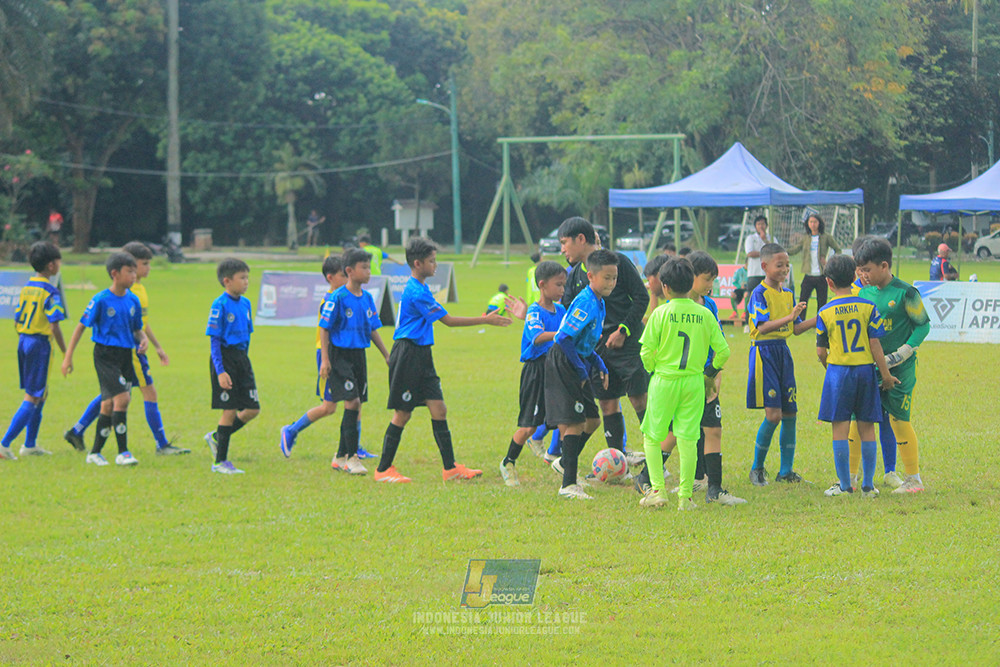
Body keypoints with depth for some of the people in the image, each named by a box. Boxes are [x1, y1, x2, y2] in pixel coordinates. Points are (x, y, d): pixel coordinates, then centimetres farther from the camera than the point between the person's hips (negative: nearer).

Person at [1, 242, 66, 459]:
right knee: (32, 398, -4)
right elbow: (54, 327, -19)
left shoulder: (26, 288, 8)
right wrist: (65, 352, -10)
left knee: (41, 393, 21)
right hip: (41, 344, -8)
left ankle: (30, 444, 26)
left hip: (23, 341, 8)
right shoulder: (50, 292, -15)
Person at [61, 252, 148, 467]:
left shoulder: (133, 300, 8)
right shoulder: (101, 300, -10)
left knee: (109, 405, 10)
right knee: (122, 398, -18)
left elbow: (137, 328, 20)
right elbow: (82, 326, -5)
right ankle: (122, 452, -13)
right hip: (105, 355, -6)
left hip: (126, 355, 6)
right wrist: (68, 357, -7)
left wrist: (143, 339, -3)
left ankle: (95, 452, 21)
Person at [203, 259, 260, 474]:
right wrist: (220, 371, -18)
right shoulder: (220, 305, -13)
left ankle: (216, 437, 23)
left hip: (241, 358, 7)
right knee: (230, 411, -4)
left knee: (253, 409, 4)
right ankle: (220, 462, 6)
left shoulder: (245, 303, 8)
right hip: (224, 358, -7)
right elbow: (214, 340, -14)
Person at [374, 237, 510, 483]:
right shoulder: (416, 292, -17)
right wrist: (485, 321, -12)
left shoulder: (419, 288, 15)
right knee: (402, 414, -3)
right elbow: (448, 320, -15)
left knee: (439, 409, 4)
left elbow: (441, 317, 24)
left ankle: (450, 467, 5)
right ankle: (383, 470, 5)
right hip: (407, 356, -9)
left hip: (421, 356, 9)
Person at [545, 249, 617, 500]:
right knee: (575, 422, -10)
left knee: (592, 419, 15)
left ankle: (565, 462, 35)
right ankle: (568, 484, -7)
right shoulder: (585, 303, -20)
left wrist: (599, 366, 12)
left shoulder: (598, 302, 10)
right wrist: (581, 371, -17)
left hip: (579, 364, 10)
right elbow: (564, 339, -24)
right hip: (564, 364, -10)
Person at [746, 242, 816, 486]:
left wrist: (819, 320, 1)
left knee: (790, 413, 6)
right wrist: (789, 317, -30)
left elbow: (796, 329, 15)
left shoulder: (788, 294, 13)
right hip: (764, 353, -7)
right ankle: (757, 468, 5)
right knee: (773, 414, -12)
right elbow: (763, 327, -21)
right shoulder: (759, 294, -10)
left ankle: (786, 470, 14)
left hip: (783, 352, 7)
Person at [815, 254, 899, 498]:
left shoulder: (825, 313, -3)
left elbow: (821, 352, 0)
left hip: (838, 371, -2)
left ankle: (844, 485, 0)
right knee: (867, 428, 8)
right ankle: (868, 485, 10)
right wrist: (886, 375, 4)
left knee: (840, 428, 2)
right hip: (865, 369, 2)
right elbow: (875, 345, -4)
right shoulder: (868, 308, -2)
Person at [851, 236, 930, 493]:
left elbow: (923, 325, -6)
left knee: (899, 421, -2)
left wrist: (902, 354, -13)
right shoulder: (865, 292, 7)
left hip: (899, 369, -6)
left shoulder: (905, 293, -10)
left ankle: (913, 479, 10)